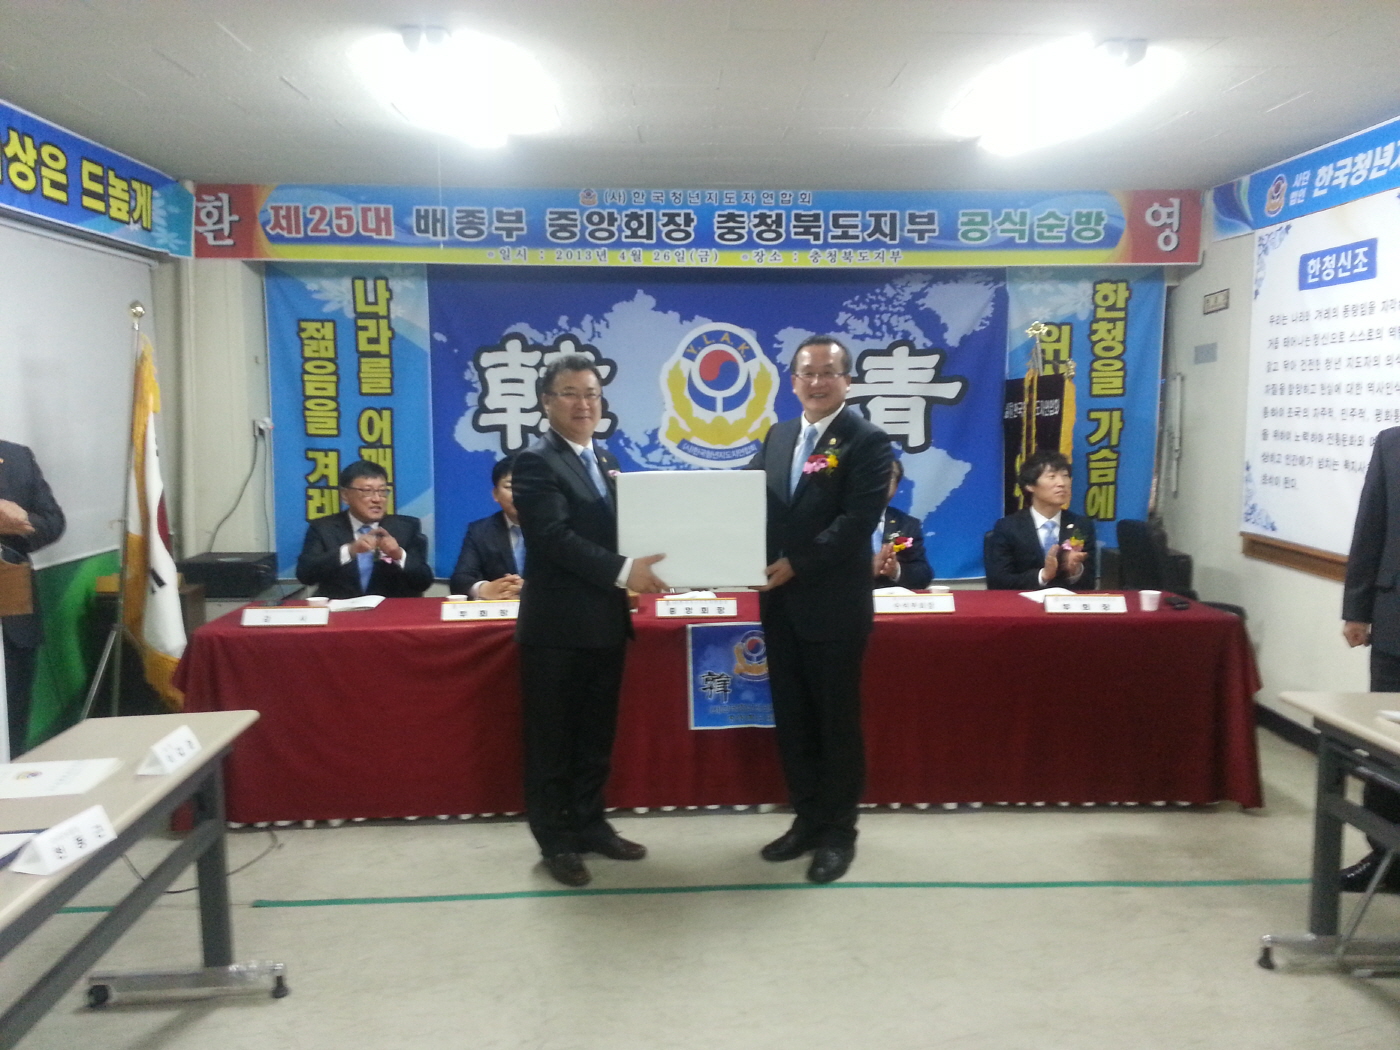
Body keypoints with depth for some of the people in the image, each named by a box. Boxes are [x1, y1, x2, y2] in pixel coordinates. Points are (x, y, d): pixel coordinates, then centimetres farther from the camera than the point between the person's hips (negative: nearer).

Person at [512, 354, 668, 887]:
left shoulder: (604, 459, 14)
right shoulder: (536, 463, -11)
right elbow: (556, 537, -22)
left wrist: (641, 566, -6)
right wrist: (624, 571, -28)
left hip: (606, 621, 7)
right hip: (558, 624, -7)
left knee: (596, 735, 17)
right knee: (552, 739, 6)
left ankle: (589, 824, 31)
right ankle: (555, 841, 19)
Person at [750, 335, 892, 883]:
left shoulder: (867, 441, -8)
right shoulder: (777, 436, 12)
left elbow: (858, 521, -18)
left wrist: (795, 564, -21)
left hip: (834, 605, -6)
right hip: (780, 602, 6)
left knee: (837, 720, 6)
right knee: (791, 718, 14)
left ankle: (839, 831, 21)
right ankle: (806, 820, 29)